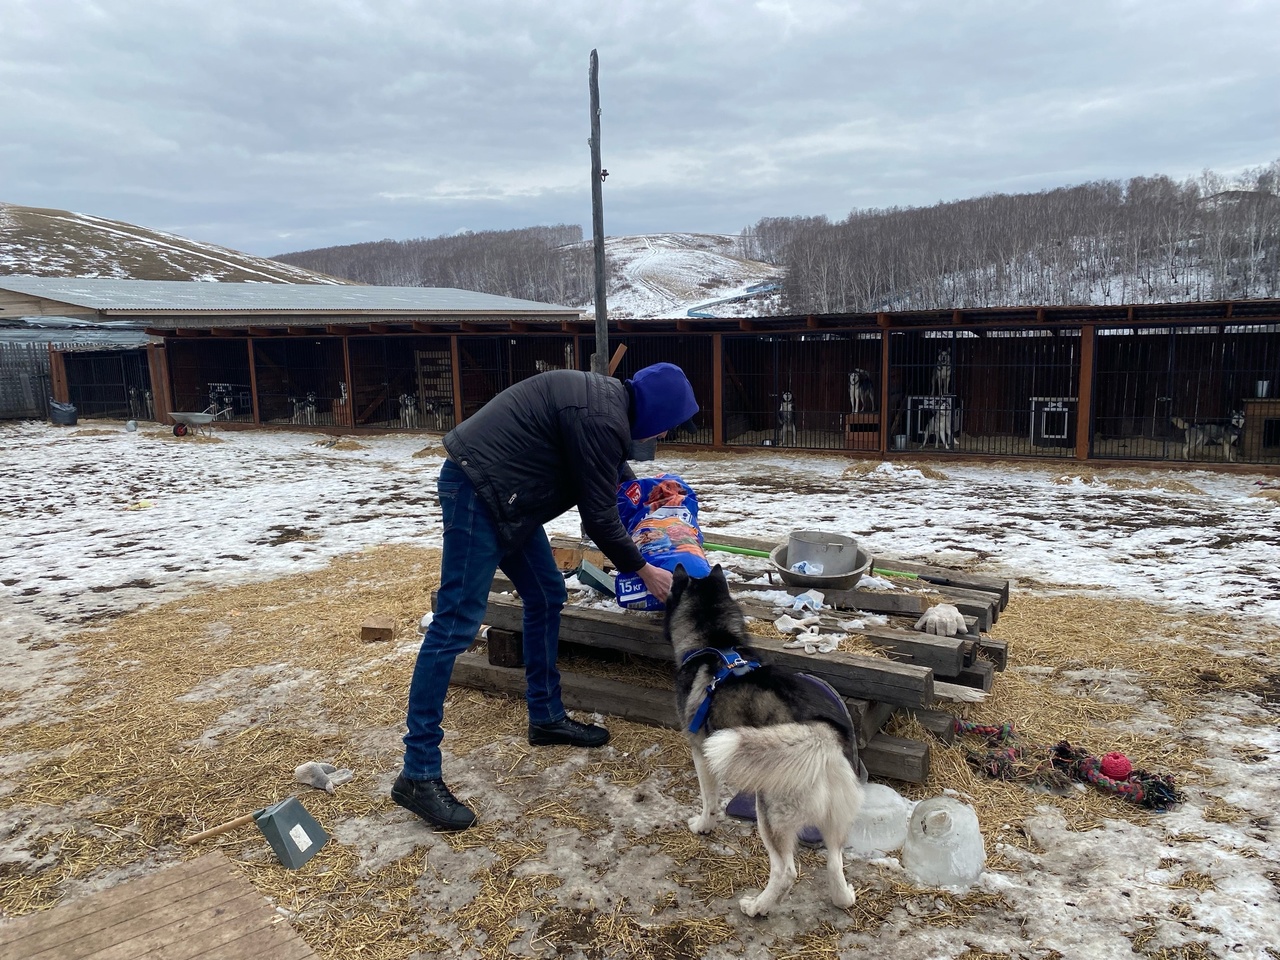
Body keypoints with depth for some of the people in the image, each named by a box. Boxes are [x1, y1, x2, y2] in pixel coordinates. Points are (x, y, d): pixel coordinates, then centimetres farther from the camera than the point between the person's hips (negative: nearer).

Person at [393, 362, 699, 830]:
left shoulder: (608, 396, 11)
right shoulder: (601, 419, -19)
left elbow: (608, 464, 33)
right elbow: (598, 518, -14)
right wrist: (644, 570, -2)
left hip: (505, 492, 11)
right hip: (478, 491, -11)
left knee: (547, 596, 15)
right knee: (456, 623, -11)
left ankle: (546, 718, 29)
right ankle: (418, 775, -5)